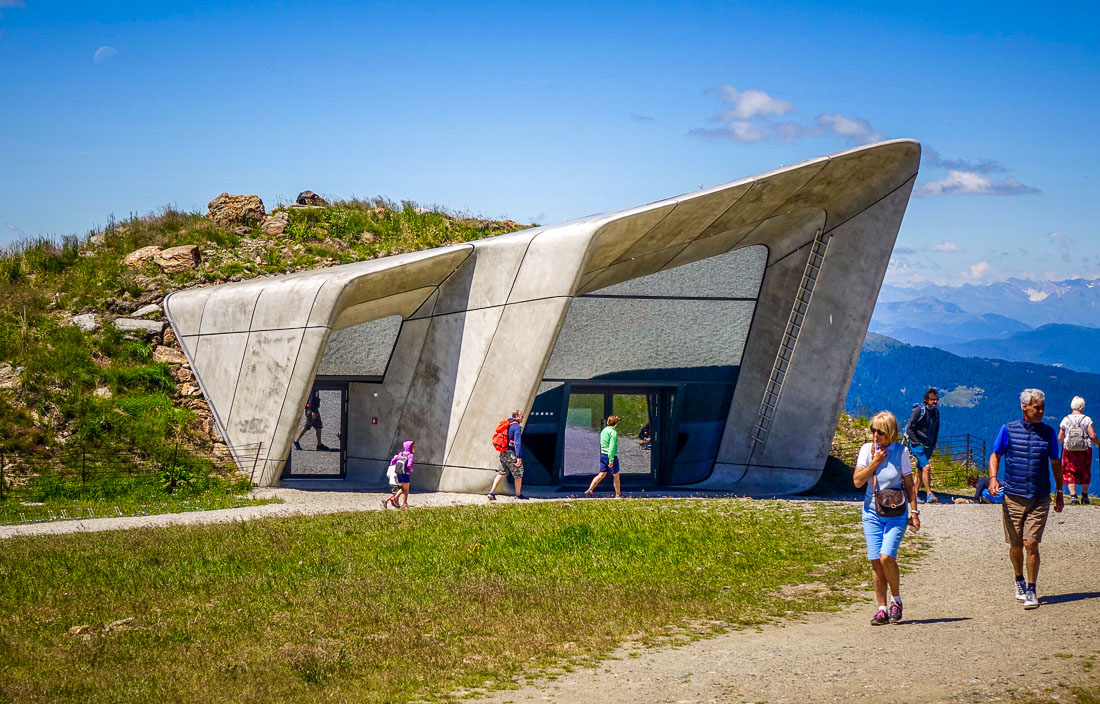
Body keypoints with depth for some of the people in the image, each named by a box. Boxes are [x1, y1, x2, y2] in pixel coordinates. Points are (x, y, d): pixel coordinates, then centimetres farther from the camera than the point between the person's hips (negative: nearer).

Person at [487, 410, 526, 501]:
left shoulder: (507, 424, 15)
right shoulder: (517, 427, -12)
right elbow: (517, 442, -20)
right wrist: (519, 457, -23)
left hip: (503, 453, 8)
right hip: (511, 454, -8)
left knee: (501, 473, 12)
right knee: (518, 474, 7)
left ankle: (492, 492, 1)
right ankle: (518, 495, 17)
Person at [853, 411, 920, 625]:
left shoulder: (901, 451, -4)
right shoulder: (867, 449, 2)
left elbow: (909, 484, 3)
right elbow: (857, 481, -2)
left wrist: (914, 512, -1)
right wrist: (875, 462, -12)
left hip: (896, 513, -3)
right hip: (872, 511, 3)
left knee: (886, 557, -18)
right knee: (875, 561, -1)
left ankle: (896, 600, 4)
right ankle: (882, 608, 9)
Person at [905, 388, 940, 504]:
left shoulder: (936, 412, 10)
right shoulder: (919, 410, -10)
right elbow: (910, 428, -10)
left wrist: (933, 445, 14)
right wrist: (916, 442, -15)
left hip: (928, 446, 7)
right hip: (917, 445, -6)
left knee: (920, 470, 9)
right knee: (926, 466, -18)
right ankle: (929, 494, -18)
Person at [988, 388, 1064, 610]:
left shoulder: (1048, 432, 5)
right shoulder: (1009, 430, 1)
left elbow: (1056, 463, 14)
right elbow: (995, 456, 10)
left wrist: (1059, 493, 14)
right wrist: (993, 478, -8)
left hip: (1040, 499, 0)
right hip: (1013, 497, 0)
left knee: (1031, 544, -10)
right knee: (1015, 546, 8)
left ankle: (1031, 591, -2)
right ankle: (1019, 581, 34)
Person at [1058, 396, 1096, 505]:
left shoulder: (1066, 420, -3)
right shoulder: (1086, 419, -8)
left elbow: (1060, 437, -1)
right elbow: (1092, 435, -13)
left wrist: (1064, 444, 19)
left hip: (1069, 451, 0)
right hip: (1085, 450, 0)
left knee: (1070, 474, 5)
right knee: (1085, 474, 16)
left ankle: (1073, 496, -7)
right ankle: (1084, 495, 22)